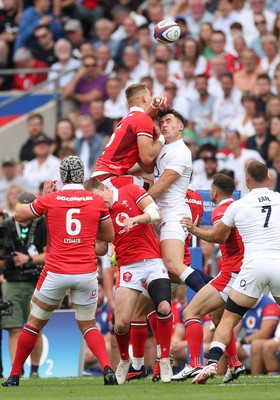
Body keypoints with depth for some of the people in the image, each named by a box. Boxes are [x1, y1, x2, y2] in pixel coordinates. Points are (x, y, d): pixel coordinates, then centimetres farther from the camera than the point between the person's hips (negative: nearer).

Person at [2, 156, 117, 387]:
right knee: (88, 325, 16)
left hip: (56, 273, -1)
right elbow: (109, 236, 12)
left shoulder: (49, 200, -3)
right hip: (86, 273, 1)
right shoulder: (97, 202, 1)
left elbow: (20, 216, 13)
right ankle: (107, 367, -7)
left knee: (34, 324, 14)